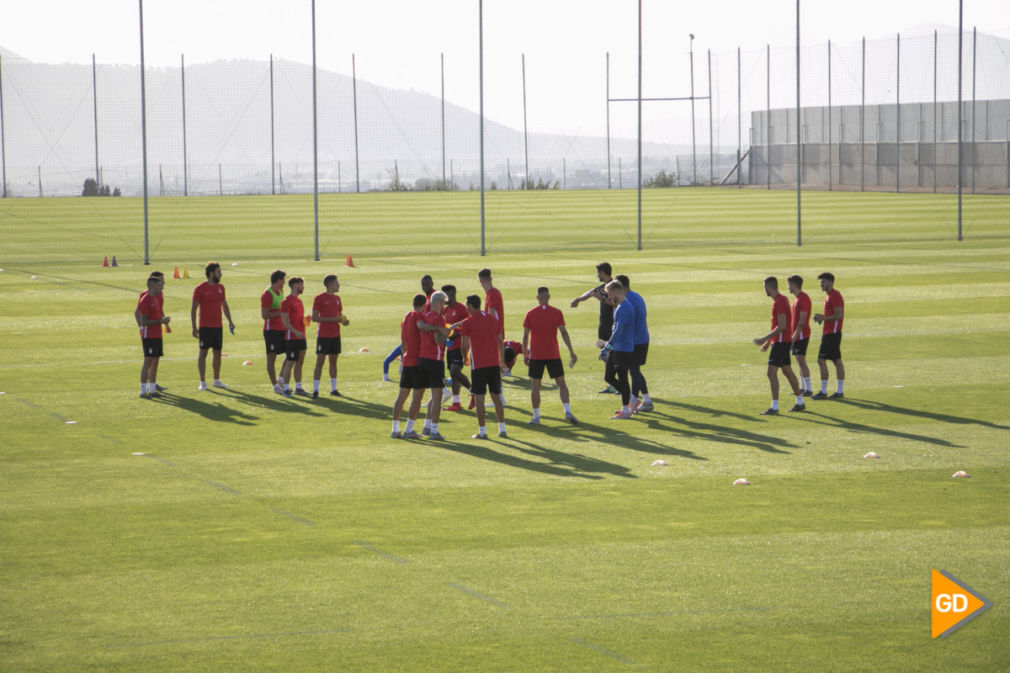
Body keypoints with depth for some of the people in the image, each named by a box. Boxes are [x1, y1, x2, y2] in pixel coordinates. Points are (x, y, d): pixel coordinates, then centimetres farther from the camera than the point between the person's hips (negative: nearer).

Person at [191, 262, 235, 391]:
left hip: (218, 326, 6)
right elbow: (193, 309, -8)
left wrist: (230, 321, 11)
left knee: (218, 353, 10)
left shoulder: (220, 287, 9)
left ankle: (217, 380, 21)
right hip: (205, 327, -6)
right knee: (203, 352, -4)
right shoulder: (200, 289, -9)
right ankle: (202, 382, 0)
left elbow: (224, 305, 20)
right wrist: (194, 328, -12)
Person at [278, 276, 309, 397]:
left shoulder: (299, 301, 18)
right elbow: (285, 320, -16)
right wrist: (296, 332, -24)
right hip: (292, 337, -9)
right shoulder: (287, 301, -10)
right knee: (290, 362, -7)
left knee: (300, 362, 10)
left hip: (301, 336, 9)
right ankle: (285, 388, -3)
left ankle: (298, 388, 15)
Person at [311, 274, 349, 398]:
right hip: (323, 335, -6)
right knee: (320, 361, -6)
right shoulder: (319, 298, -8)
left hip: (335, 335, 6)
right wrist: (332, 319, -19)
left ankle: (333, 388, 16)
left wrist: (344, 321, -1)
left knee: (333, 361, 9)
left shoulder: (337, 298, 12)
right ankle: (315, 389, -3)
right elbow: (314, 318, -12)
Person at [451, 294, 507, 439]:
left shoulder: (469, 322, -7)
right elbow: (500, 342, 12)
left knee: (479, 397, -1)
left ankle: (482, 431, -3)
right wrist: (502, 362, 16)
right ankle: (502, 429, 11)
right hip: (494, 364, 5)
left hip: (479, 365, -5)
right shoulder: (492, 319, 10)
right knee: (496, 397, 11)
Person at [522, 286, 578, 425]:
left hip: (536, 356, -1)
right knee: (561, 383, 8)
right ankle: (568, 411, -7)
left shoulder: (530, 314, -3)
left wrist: (525, 354, 9)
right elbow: (564, 333, -4)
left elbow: (525, 336, -1)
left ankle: (536, 416, 5)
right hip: (553, 355, 1)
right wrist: (571, 351, 0)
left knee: (535, 386, 6)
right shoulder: (557, 313, -2)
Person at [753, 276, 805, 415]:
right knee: (788, 372, 17)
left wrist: (765, 339, -21)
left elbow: (781, 326, -23)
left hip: (781, 341, -10)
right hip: (784, 341, 10)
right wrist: (768, 342, 23)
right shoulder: (782, 299, 15)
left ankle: (774, 407, -13)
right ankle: (799, 403, 24)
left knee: (771, 373, -11)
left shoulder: (779, 301, -18)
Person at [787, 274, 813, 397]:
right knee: (799, 361, 12)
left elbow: (802, 320, -19)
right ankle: (802, 388, 17)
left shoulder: (804, 298, -14)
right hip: (796, 335, 10)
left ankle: (808, 389, -14)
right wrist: (792, 334, 21)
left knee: (801, 360, -13)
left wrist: (795, 335, -21)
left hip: (802, 335, -10)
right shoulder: (796, 298, 17)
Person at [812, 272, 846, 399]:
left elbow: (838, 315, -21)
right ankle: (840, 391, 11)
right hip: (831, 332, 11)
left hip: (832, 334, -11)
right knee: (837, 361, 9)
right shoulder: (829, 296, 17)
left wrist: (823, 318, -16)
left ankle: (823, 392, -9)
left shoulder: (835, 296, -15)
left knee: (821, 360, -10)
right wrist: (821, 316, 10)